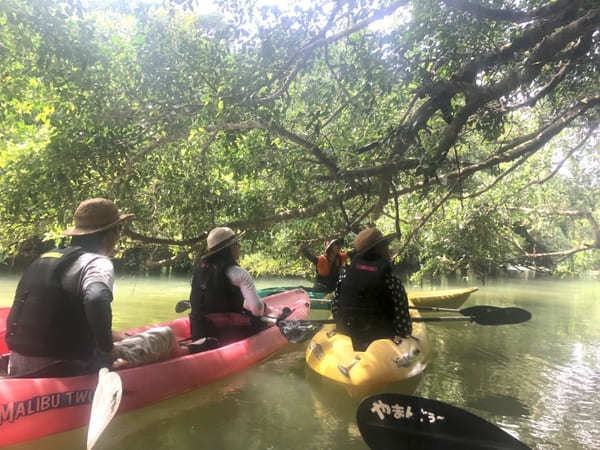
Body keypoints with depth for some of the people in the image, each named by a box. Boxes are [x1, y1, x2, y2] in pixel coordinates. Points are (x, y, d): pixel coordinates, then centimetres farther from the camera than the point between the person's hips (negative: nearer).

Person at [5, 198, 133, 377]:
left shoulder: (47, 257, 13)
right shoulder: (98, 262, -12)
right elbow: (97, 300, -34)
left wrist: (107, 336, 21)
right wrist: (106, 349, -19)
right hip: (56, 368, -8)